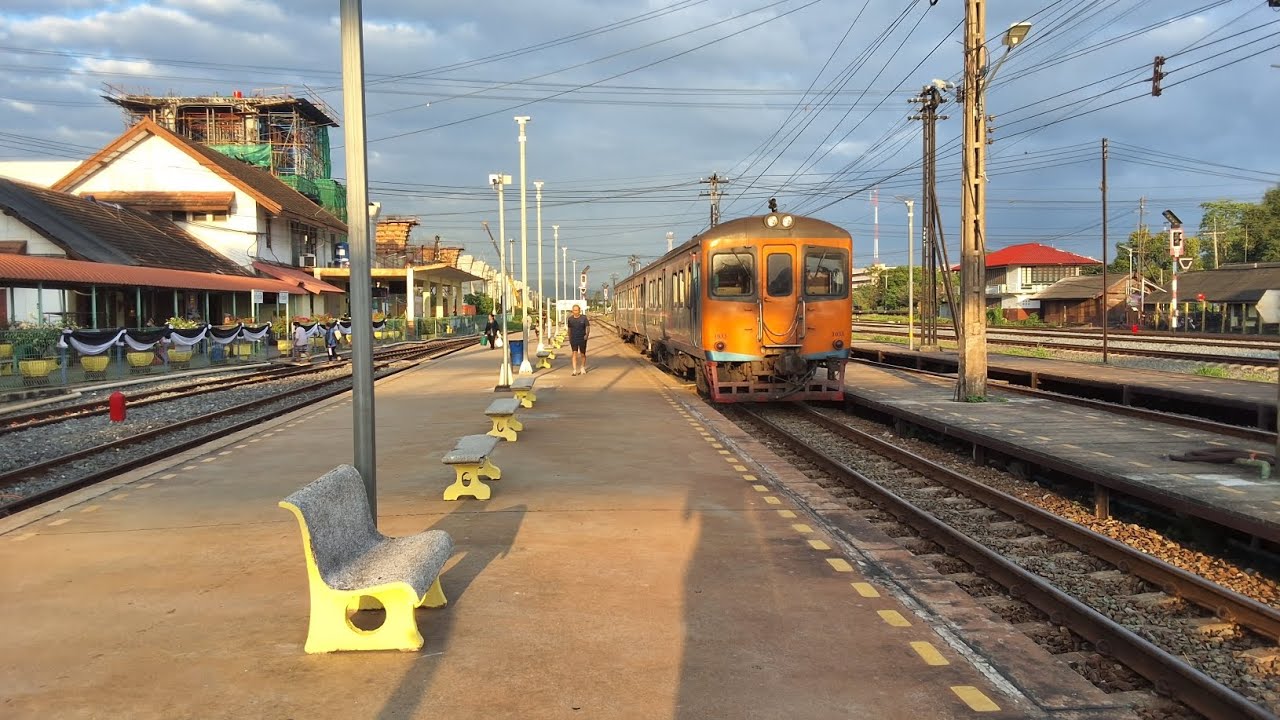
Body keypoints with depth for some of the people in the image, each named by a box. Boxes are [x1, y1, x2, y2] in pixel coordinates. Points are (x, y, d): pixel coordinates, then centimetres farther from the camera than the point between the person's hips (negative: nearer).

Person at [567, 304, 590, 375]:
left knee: (582, 354, 11)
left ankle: (583, 368, 31)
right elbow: (569, 329, 12)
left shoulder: (583, 318, -5)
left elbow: (588, 327, -5)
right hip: (573, 339, 1)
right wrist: (569, 339, 15)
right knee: (574, 353, -11)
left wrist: (587, 334, -22)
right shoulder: (570, 319, 2)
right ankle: (575, 370, -13)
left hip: (582, 339, -1)